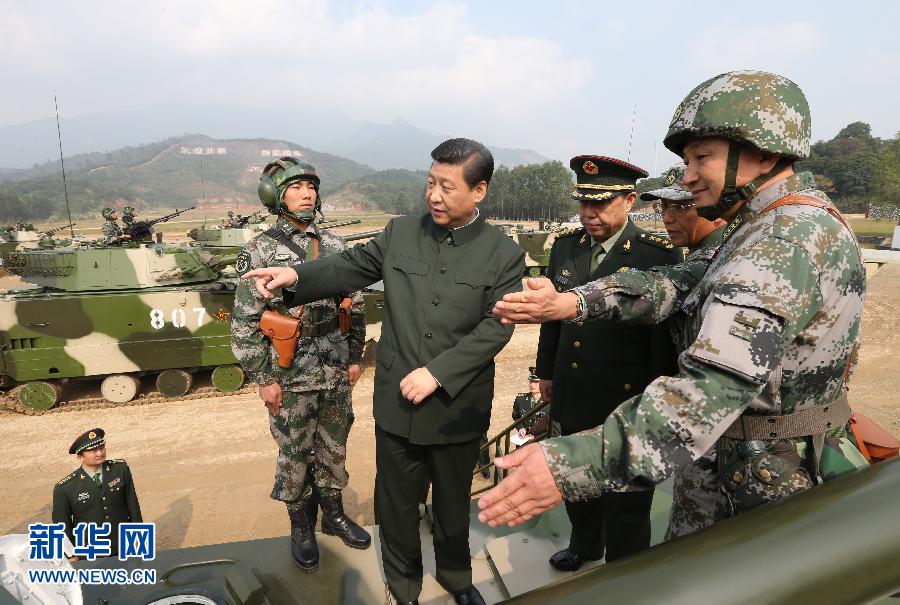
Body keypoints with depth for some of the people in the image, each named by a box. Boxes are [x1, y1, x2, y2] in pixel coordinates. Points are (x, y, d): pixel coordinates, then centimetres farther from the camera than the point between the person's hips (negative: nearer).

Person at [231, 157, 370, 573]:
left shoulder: (334, 246, 3)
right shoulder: (261, 251, -9)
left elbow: (354, 305, 9)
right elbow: (244, 323, -9)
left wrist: (355, 357, 8)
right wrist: (263, 378, -10)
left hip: (336, 372, 4)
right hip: (291, 378, -4)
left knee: (334, 448, 17)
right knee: (295, 454, 12)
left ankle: (333, 514, 38)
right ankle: (301, 527, 32)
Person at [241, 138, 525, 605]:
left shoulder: (504, 254, -8)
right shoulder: (400, 233, 0)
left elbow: (496, 327, -14)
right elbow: (350, 267, 5)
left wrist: (437, 373, -21)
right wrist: (296, 275, -13)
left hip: (457, 408, -1)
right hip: (396, 402, 2)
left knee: (453, 501, 20)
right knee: (396, 505, 17)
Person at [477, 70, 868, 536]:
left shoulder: (786, 246, -26)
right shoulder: (794, 225, 7)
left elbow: (714, 387, -38)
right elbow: (686, 287, 2)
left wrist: (574, 465, -45)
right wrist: (575, 302, -10)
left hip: (772, 494, -8)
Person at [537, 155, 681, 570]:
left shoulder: (659, 255, -15)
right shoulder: (565, 245, 1)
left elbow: (665, 335, -13)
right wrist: (547, 372, 14)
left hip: (625, 404, -5)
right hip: (573, 396, 5)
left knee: (625, 501, 14)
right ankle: (584, 544, 52)